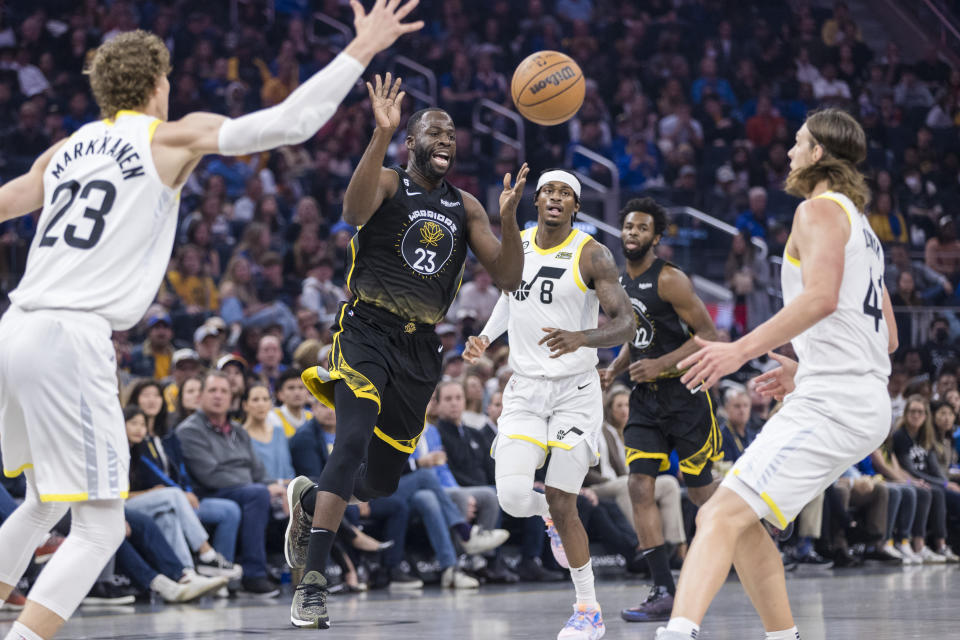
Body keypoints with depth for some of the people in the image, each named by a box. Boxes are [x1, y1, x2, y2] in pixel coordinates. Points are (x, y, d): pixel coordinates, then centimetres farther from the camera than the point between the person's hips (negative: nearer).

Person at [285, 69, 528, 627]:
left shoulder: (465, 207, 12)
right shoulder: (388, 183, -2)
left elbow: (509, 278, 6)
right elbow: (354, 212, -27)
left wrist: (509, 217, -13)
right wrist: (383, 135, -39)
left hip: (420, 349, 6)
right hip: (368, 333, -6)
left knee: (383, 480, 11)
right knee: (353, 443, -27)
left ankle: (309, 500, 44)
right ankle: (312, 584, -27)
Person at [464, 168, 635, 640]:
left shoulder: (591, 255, -10)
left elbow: (625, 323, -17)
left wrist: (582, 338, -37)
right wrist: (484, 339, 8)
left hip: (575, 391, -4)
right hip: (525, 388, 4)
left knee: (562, 502, -7)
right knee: (513, 496, -14)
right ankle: (551, 516, 25)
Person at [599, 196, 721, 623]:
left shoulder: (670, 280, -13)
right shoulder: (620, 284, 11)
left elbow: (708, 335, -15)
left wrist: (661, 364, -23)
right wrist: (614, 370, 7)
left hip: (683, 393, -7)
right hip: (644, 397, 7)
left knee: (699, 490, 2)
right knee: (640, 485, -8)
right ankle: (663, 592, -10)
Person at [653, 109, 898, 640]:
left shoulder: (820, 210, -4)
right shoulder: (860, 225, 25)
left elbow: (821, 297, -22)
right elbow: (888, 336, 28)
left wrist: (741, 350, -25)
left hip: (830, 405, -10)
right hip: (865, 404, 10)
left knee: (723, 517, -21)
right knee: (741, 521, 16)